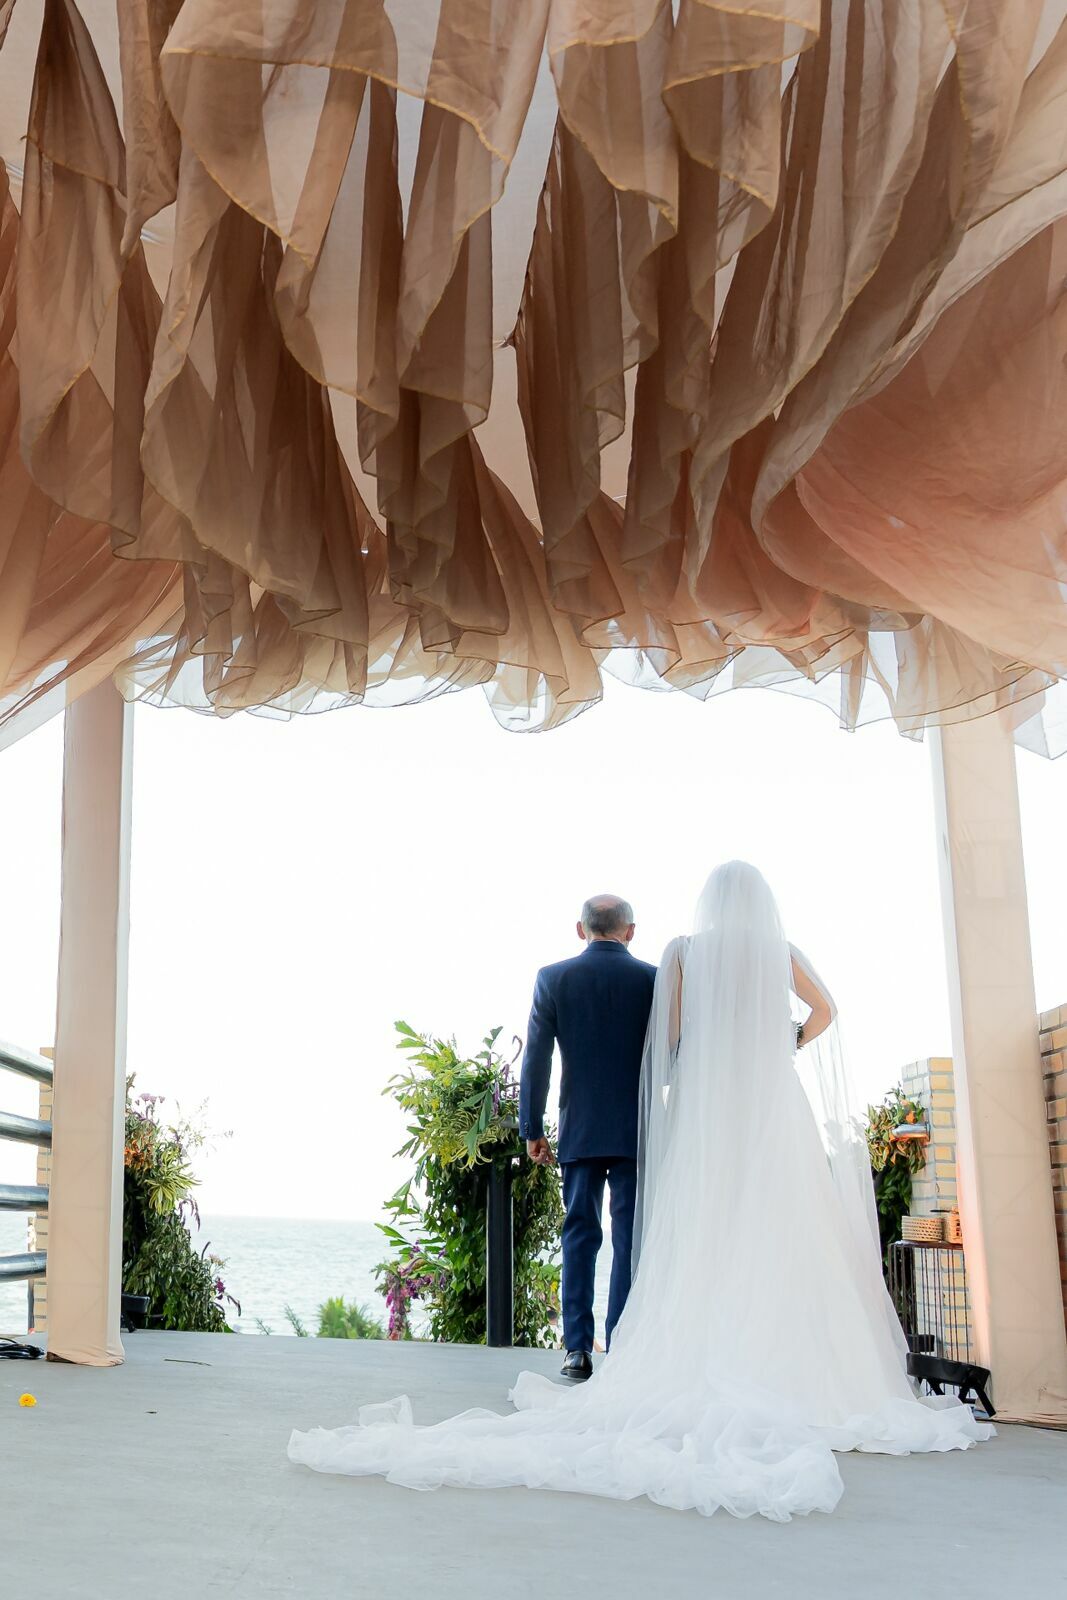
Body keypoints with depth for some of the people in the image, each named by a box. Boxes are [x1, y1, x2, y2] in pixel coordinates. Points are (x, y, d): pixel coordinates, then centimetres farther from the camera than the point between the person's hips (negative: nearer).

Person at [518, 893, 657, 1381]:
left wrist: (532, 1129, 5)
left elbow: (535, 1061, -2)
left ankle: (578, 1349, 7)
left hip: (579, 1131, 1)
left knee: (579, 1236, 9)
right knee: (630, 1240, 3)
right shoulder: (653, 979, -2)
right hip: (638, 1131, -1)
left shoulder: (552, 979, -1)